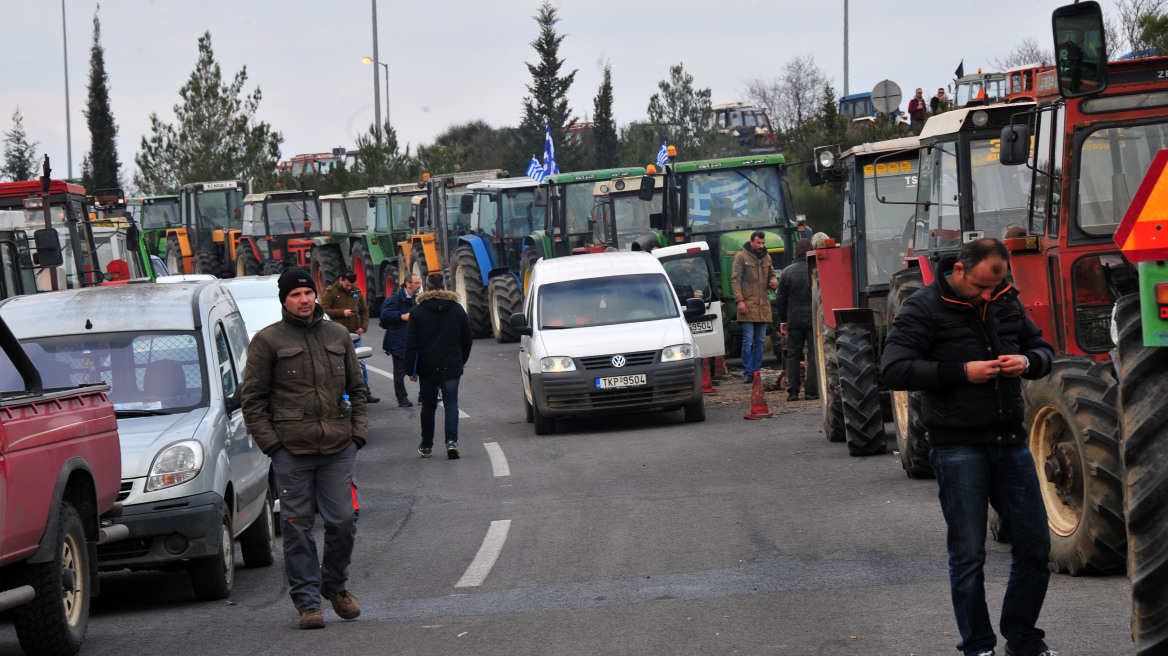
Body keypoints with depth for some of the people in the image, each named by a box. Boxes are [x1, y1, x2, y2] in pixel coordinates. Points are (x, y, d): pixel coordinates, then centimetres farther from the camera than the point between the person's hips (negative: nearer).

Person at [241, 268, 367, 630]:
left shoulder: (338, 335, 14)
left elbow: (356, 389, 20)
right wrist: (271, 443, -6)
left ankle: (334, 584, 24)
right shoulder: (268, 341, 1)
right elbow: (253, 399, 2)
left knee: (343, 521, 1)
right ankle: (307, 602, 7)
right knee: (297, 528, 0)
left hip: (339, 450, 3)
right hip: (291, 451, -3)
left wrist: (358, 432, 9)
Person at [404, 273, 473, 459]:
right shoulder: (457, 309, 4)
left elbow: (411, 343, -3)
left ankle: (426, 446, 17)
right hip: (451, 367, 0)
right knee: (451, 403, 1)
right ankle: (451, 441, -19)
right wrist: (461, 361, 23)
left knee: (428, 406, 10)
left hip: (427, 367, 0)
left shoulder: (417, 311, -2)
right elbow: (467, 339, 11)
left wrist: (411, 369, 1)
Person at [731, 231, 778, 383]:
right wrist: (740, 300, -14)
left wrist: (774, 281, 0)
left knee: (760, 341, 8)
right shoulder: (741, 257, -2)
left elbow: (771, 274, 26)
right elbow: (735, 280, -5)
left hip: (763, 306, 6)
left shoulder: (766, 257, 14)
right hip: (748, 305, -6)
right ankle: (747, 373, -4)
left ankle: (756, 371, 14)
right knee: (748, 340, -8)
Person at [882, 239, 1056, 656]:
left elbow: (1042, 349, 19)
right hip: (958, 447, -5)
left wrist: (1027, 362, -6)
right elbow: (894, 370, -16)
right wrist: (962, 372, -22)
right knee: (968, 555, -2)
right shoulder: (924, 308, -8)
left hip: (1010, 443, 5)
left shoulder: (1007, 303, 9)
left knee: (1034, 545, 7)